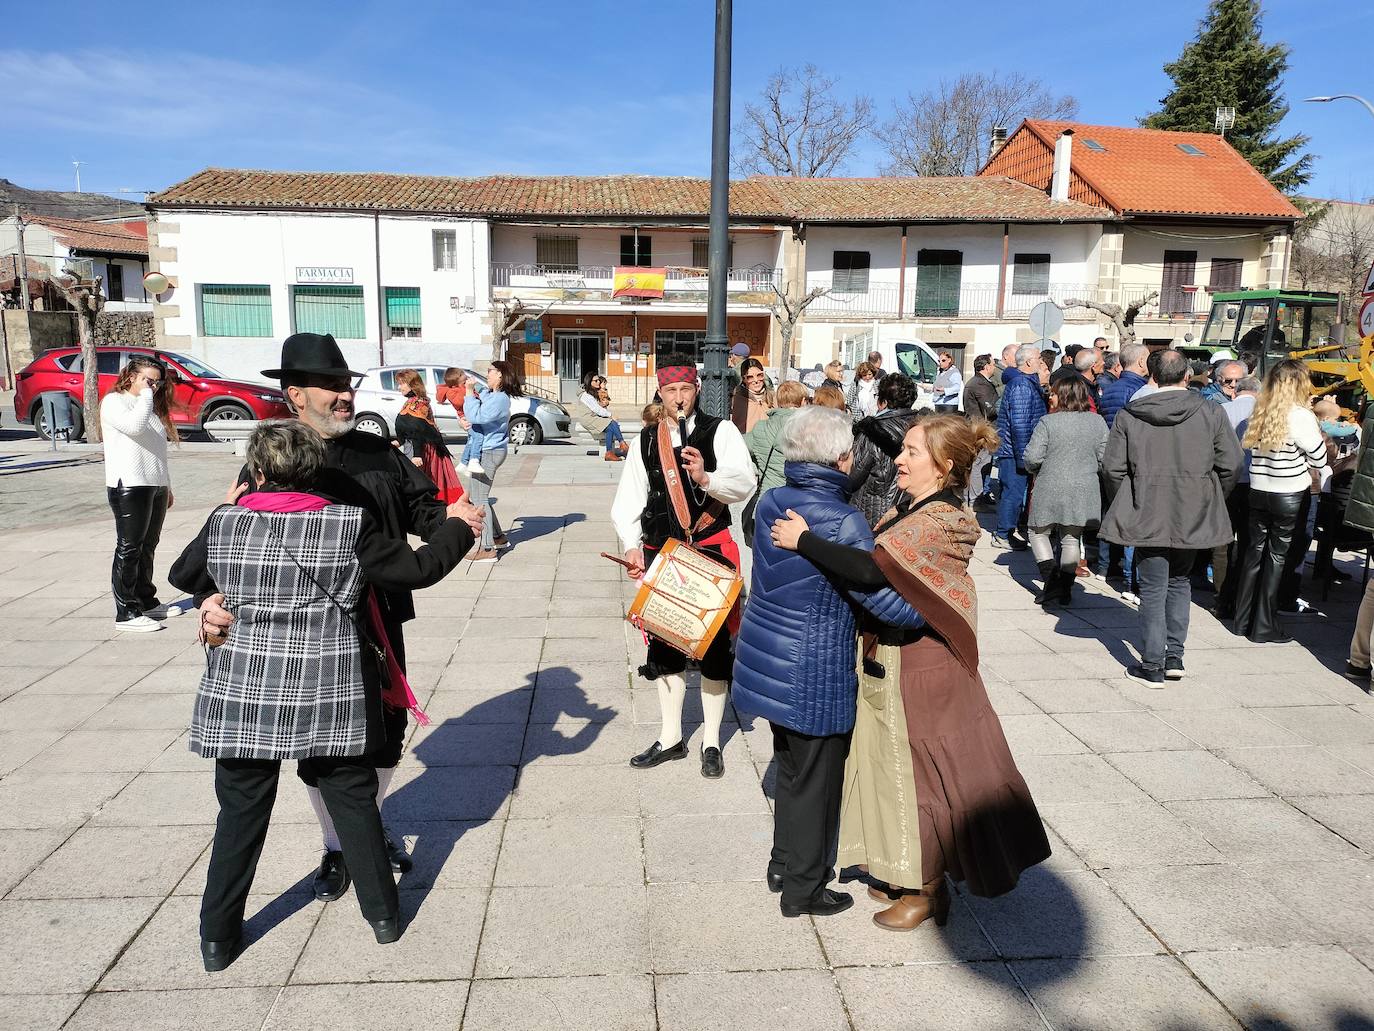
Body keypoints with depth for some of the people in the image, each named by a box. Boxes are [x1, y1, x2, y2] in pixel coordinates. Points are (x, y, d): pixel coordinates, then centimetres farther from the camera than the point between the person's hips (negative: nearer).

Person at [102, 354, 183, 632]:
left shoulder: (150, 406, 21)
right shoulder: (114, 402, -4)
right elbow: (135, 426, -26)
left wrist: (167, 485, 21)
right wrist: (145, 396, -14)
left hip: (156, 487, 8)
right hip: (129, 487, -8)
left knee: (148, 547, 14)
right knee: (129, 549, -5)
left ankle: (147, 602, 23)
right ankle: (126, 613, -2)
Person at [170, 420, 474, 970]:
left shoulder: (225, 523, -2)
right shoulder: (350, 525, -10)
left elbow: (183, 575, 15)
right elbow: (417, 568, -4)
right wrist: (457, 528, 12)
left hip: (242, 697, 2)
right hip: (331, 699, -1)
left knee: (241, 815, 16)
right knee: (354, 804, 15)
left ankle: (218, 937, 28)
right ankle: (383, 914, 27)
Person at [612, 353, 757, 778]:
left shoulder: (720, 431, -4)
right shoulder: (646, 442, 9)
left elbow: (745, 483, -17)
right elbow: (628, 502, 8)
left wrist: (706, 478, -34)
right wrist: (632, 546, -5)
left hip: (710, 553, -4)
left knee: (714, 645, 5)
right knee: (663, 644, 12)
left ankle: (711, 742, 21)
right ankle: (671, 737, 28)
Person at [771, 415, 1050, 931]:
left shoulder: (938, 520, -22)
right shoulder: (911, 512, 9)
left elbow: (871, 569, -33)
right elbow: (878, 567, 10)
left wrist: (803, 540, -27)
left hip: (918, 665, -9)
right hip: (889, 660, 9)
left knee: (917, 771, 4)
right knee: (895, 764, 18)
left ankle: (929, 890, 23)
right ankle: (907, 872, 35)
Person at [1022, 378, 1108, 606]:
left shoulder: (1048, 422, -11)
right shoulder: (1098, 422, 1)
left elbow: (1031, 457, -13)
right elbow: (1105, 459, 3)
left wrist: (1035, 469, 8)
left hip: (1051, 489, -3)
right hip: (1083, 491, 4)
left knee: (1039, 533, 13)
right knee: (1072, 539, 12)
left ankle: (1051, 578, -3)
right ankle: (1066, 589, 13)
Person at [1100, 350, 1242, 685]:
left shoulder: (1129, 415, -6)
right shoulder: (1211, 413, -3)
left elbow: (1113, 467, -5)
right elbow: (1231, 465, -2)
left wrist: (1125, 503, 9)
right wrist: (1212, 499, 14)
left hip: (1147, 515, -1)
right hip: (1192, 516, 2)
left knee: (1153, 588, 6)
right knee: (1180, 582, 19)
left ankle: (1152, 665, 9)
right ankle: (1174, 656, 21)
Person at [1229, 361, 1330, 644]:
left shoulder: (1260, 412, 2)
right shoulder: (1300, 416, -14)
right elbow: (1318, 455, -4)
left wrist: (1305, 467, 15)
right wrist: (1321, 475, 16)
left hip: (1258, 491, 5)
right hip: (1289, 495, -5)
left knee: (1255, 551, 13)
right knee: (1277, 556, 3)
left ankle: (1242, 620, 19)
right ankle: (1264, 628, 9)